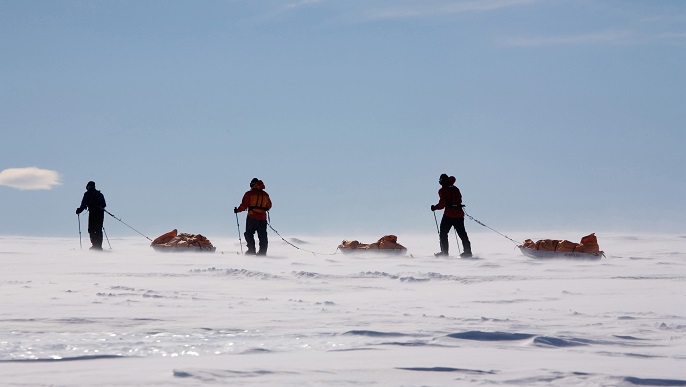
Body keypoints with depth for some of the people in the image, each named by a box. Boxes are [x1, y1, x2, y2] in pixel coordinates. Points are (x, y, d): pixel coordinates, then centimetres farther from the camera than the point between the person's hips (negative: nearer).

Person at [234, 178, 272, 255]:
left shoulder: (249, 194, -2)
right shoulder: (265, 195, 11)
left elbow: (244, 205, -5)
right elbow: (269, 206, 19)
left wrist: (237, 210, 11)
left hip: (252, 217, -4)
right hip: (262, 217, 4)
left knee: (249, 234, 5)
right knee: (262, 236, 7)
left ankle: (251, 250, -4)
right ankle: (262, 251, 2)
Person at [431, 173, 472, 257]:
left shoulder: (443, 190, -6)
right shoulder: (455, 189, 12)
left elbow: (442, 204, -11)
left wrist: (435, 207, 4)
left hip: (449, 214, -6)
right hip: (459, 214, 6)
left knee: (443, 233, 5)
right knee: (462, 234, 10)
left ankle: (444, 252, -1)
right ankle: (468, 251, 7)